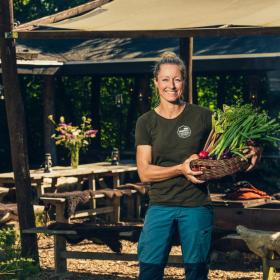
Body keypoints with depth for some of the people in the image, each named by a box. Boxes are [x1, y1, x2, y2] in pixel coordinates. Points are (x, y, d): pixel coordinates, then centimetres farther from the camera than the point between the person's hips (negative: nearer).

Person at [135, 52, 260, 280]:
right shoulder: (146, 122, 3)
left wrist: (251, 153, -15)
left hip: (196, 207, 0)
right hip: (160, 207, 0)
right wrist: (180, 169, -20)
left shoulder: (203, 117, 1)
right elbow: (144, 173, -4)